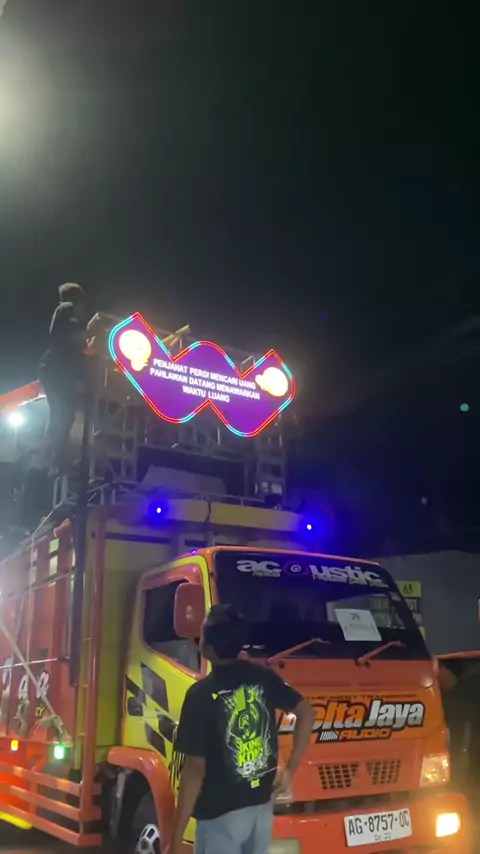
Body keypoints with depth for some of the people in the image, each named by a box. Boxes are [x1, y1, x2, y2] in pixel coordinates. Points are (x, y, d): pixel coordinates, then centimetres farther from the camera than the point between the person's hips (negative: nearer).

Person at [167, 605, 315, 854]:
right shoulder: (264, 678, -1)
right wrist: (290, 769, 10)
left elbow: (195, 770, -19)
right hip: (262, 806, 6)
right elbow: (306, 712, 7)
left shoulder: (201, 694, -18)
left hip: (220, 814, -6)